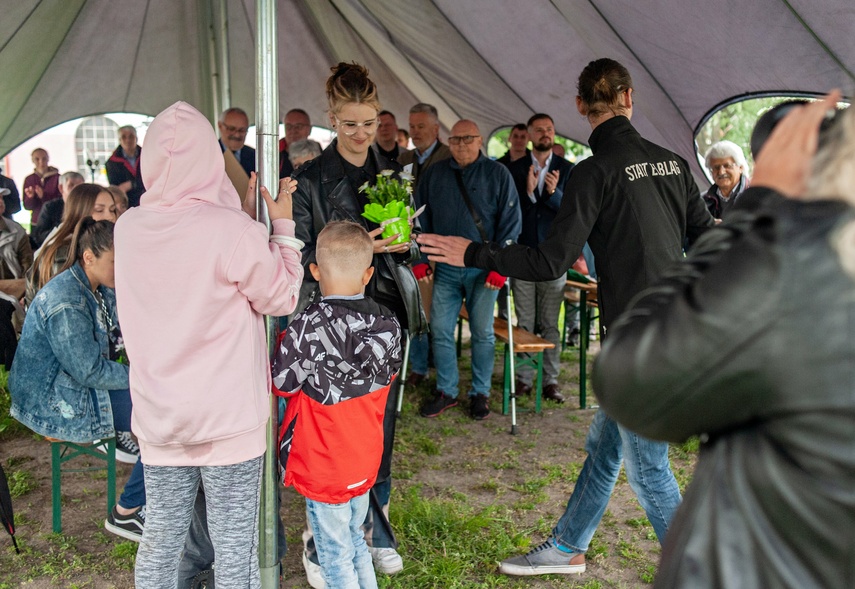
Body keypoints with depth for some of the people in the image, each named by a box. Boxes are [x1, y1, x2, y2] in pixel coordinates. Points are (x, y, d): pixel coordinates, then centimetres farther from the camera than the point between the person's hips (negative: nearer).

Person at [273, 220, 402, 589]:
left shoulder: (309, 325, -24)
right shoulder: (387, 324, -7)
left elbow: (283, 382, -13)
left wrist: (286, 343, 2)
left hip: (323, 466, -5)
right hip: (365, 461, 5)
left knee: (336, 557, 10)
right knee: (355, 542, 24)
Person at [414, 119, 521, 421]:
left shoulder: (498, 174, 0)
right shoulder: (434, 174, 8)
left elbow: (510, 221, -3)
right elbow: (421, 218, 12)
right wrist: (420, 259, 4)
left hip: (482, 268, -2)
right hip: (445, 267, 3)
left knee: (482, 333, 6)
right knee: (441, 330, 3)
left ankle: (480, 392, 20)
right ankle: (446, 391, 19)